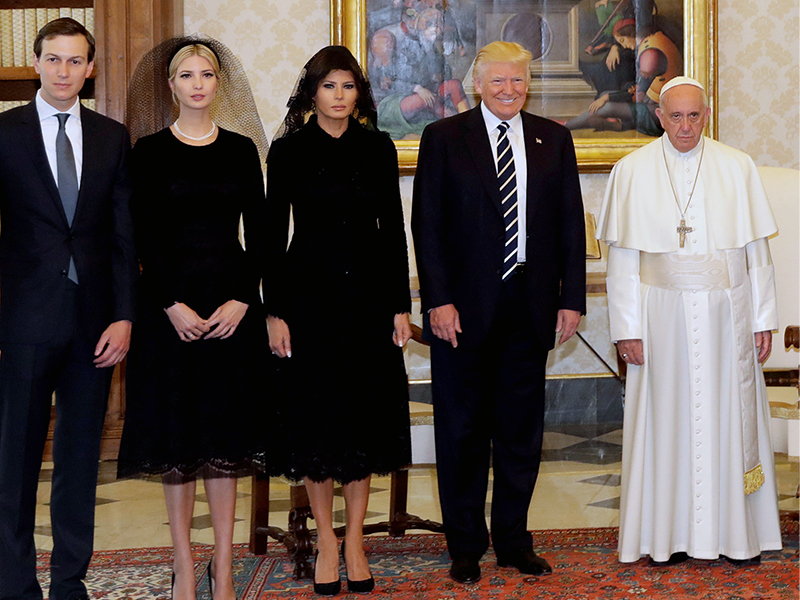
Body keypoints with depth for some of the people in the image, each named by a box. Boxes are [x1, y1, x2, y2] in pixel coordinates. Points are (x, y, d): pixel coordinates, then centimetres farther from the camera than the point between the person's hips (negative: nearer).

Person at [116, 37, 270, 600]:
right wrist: (174, 306, -12)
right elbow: (145, 236, -2)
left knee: (226, 432, 4)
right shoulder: (150, 152, 2)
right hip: (170, 304, -1)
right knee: (177, 431, 3)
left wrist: (241, 301, -7)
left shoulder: (242, 150, 7)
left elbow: (258, 232, 5)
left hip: (233, 304, 1)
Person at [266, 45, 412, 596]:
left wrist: (401, 306, 1)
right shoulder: (289, 151, 0)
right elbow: (274, 233, 0)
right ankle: (326, 539, 17)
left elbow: (393, 228, 6)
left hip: (369, 294, 2)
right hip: (310, 295, -2)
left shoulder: (378, 148, 5)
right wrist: (275, 312, -6)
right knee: (317, 412, 4)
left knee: (366, 413, 5)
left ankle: (355, 540, 17)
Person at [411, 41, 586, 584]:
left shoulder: (553, 140, 9)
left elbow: (571, 223, 8)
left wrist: (571, 297, 1)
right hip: (465, 307, -2)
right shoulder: (443, 138, 1)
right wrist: (438, 300, -12)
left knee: (523, 428, 10)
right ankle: (466, 546, 19)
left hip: (531, 306, 3)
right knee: (463, 430, 6)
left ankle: (514, 540, 23)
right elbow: (427, 226, -4)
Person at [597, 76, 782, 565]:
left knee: (730, 416, 6)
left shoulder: (737, 168, 4)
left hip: (726, 315, 1)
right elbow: (623, 258, 0)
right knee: (667, 420, 3)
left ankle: (737, 532, 18)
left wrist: (763, 318, 2)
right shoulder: (633, 171, 1)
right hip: (663, 316, -1)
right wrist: (627, 327, -5)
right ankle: (668, 534, 13)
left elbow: (757, 250, 6)